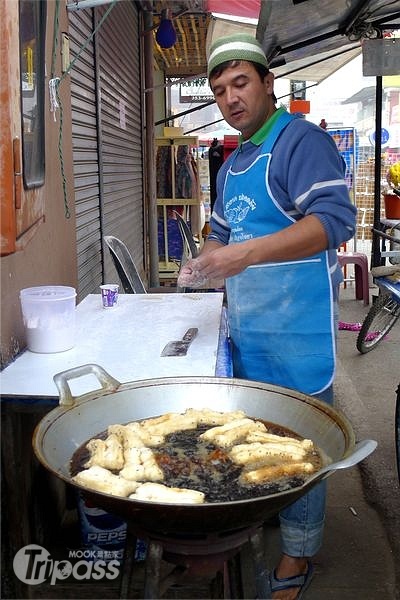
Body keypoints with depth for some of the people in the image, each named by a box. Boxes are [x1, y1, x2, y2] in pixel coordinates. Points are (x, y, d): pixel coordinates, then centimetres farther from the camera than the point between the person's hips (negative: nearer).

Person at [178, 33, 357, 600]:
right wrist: (204, 262, 5)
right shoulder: (232, 164, 17)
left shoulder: (301, 140, -10)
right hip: (246, 327, 8)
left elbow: (335, 219, -23)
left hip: (296, 329, -8)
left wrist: (248, 253, -30)